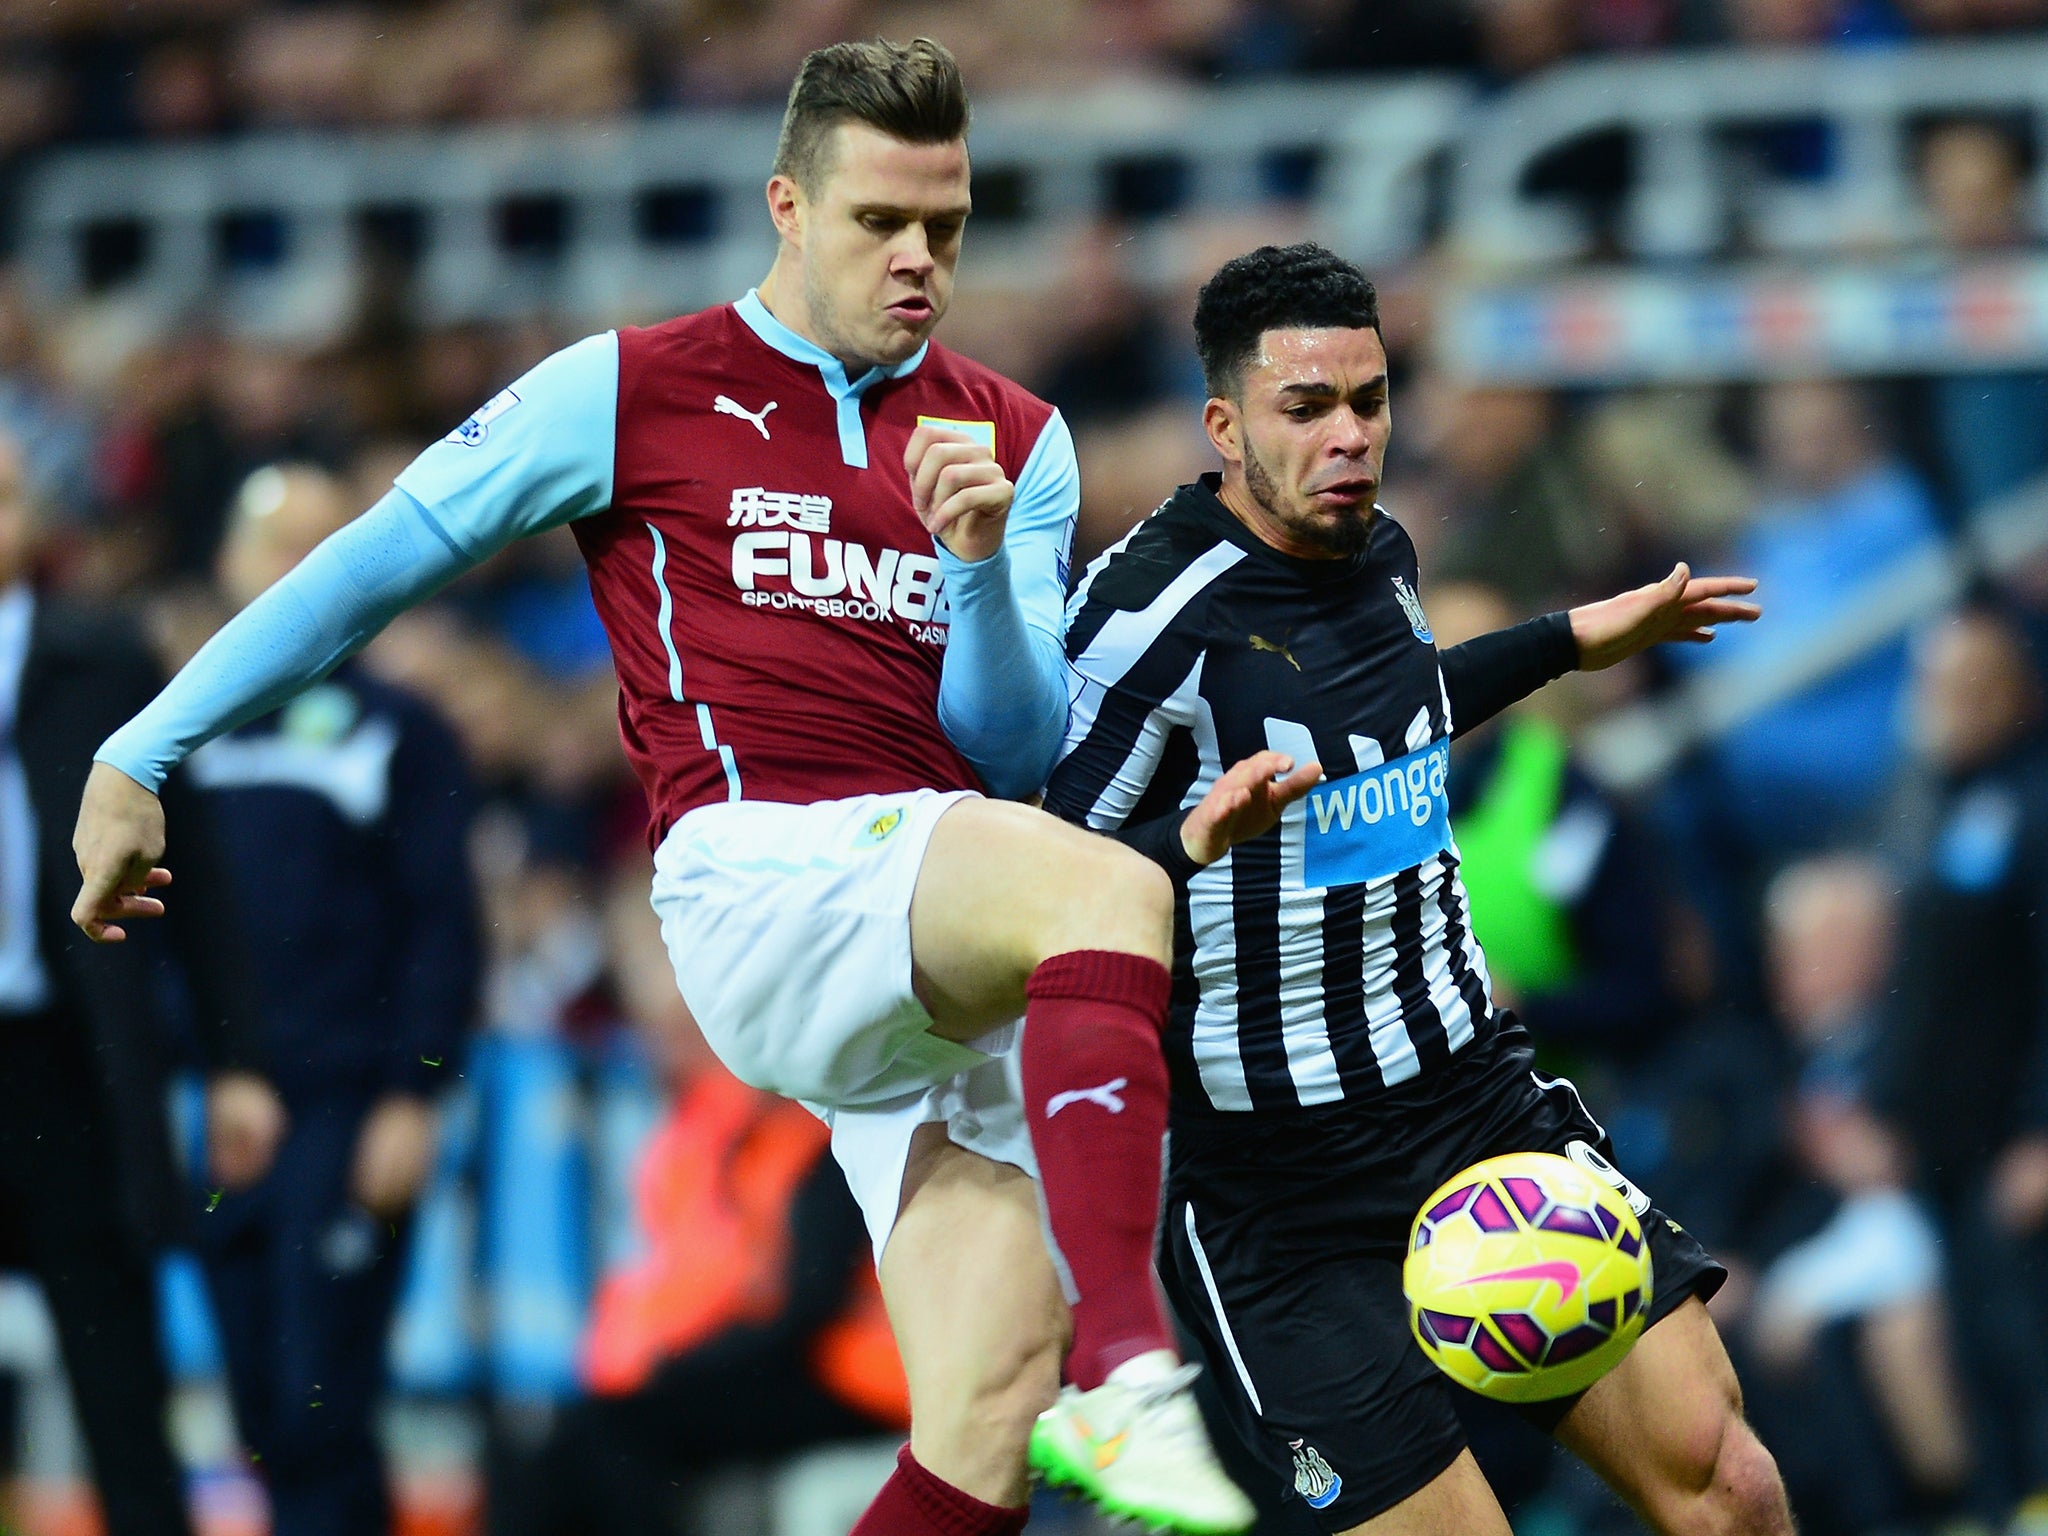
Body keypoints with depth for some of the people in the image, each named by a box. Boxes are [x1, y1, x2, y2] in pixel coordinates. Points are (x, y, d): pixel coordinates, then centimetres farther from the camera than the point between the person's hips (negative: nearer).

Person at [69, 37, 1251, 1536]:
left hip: (964, 988, 5)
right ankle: (1132, 1377, -51)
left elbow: (1015, 758, 16)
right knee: (1111, 889, -36)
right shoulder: (636, 395, 10)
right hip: (765, 872, -5)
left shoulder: (1013, 442, 21)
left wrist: (982, 559, -2)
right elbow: (374, 565, 16)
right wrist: (144, 754, 18)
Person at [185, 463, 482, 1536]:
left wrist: (411, 1098, -11)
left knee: (321, 1412, -12)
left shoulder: (396, 736, 3)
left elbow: (443, 927, -2)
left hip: (345, 1119, -5)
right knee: (262, 1417, 6)